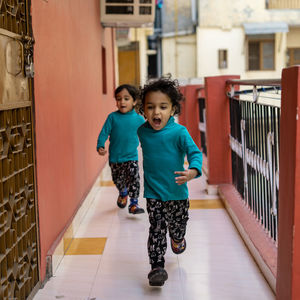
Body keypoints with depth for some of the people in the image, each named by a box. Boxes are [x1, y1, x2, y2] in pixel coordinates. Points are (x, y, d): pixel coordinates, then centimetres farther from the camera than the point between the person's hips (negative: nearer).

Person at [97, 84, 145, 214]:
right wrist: (100, 146, -21)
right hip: (114, 157, 2)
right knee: (117, 180, 19)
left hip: (131, 157, -1)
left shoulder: (139, 119, -5)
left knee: (134, 180, -10)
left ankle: (134, 204, 2)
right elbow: (104, 132, -7)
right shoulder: (113, 117, -7)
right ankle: (123, 193, 48)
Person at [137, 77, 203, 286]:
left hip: (177, 192, -1)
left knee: (177, 227, 18)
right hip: (153, 193, 1)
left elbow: (195, 153, -23)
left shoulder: (179, 132, -16)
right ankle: (157, 266, -1)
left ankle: (177, 239, 53)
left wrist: (193, 171, -43)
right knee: (157, 229, -7)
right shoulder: (142, 131, -2)